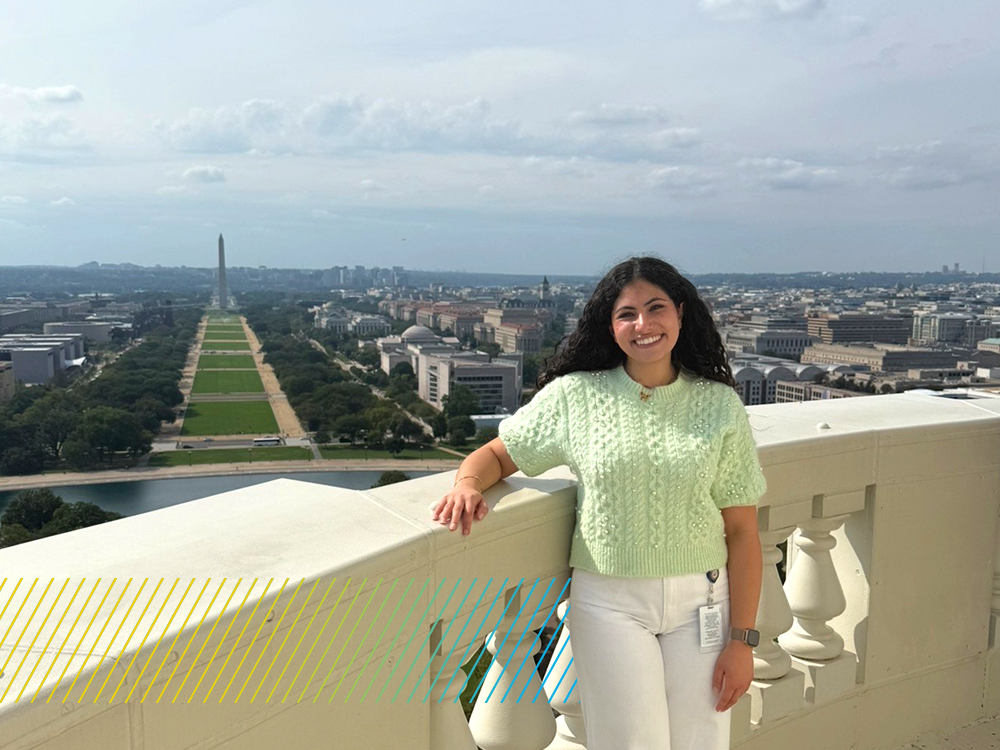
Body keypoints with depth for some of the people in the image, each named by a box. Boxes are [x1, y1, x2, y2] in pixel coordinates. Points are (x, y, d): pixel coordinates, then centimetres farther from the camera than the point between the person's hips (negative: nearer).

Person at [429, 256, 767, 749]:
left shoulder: (720, 405, 0)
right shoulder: (574, 396, -2)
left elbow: (741, 530, 0)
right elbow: (497, 454, 6)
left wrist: (742, 638, -2)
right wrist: (468, 482, -19)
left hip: (701, 600, 2)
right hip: (609, 602, -1)